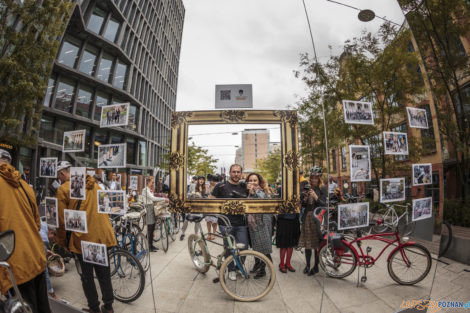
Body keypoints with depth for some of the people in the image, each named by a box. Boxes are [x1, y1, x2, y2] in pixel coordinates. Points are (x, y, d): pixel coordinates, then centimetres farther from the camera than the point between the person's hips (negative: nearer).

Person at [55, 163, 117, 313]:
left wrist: (62, 242, 9)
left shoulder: (63, 189, -6)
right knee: (104, 273, 16)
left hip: (83, 239, -4)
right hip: (103, 236, 5)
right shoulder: (94, 184, 9)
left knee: (87, 276, 13)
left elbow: (61, 220, -4)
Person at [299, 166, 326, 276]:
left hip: (317, 218, -4)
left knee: (317, 243, 1)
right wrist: (304, 200, -6)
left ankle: (316, 266, 16)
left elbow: (324, 204, -10)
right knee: (307, 243, 9)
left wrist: (316, 197, -23)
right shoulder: (307, 188, 9)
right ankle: (307, 265, 23)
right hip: (307, 217, 4)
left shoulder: (323, 189, -3)